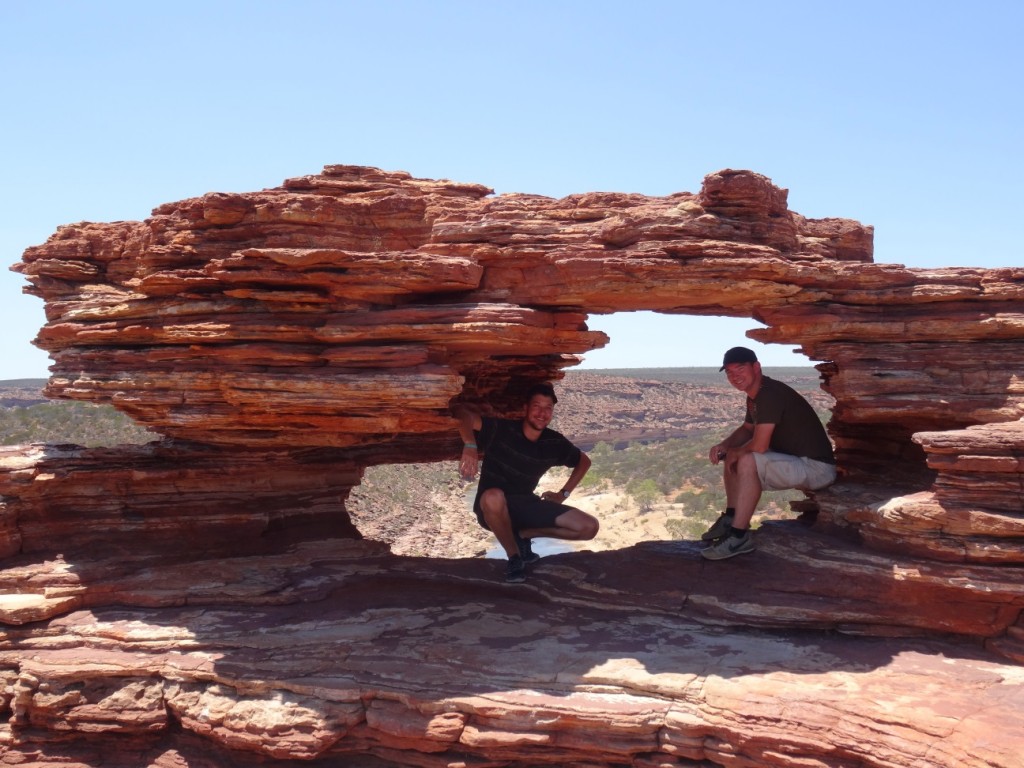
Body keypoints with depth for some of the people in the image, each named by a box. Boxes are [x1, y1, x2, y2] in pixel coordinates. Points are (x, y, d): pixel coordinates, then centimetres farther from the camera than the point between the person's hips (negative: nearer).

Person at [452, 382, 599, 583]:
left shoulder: (554, 443, -2)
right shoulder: (501, 430, -18)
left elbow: (584, 461, 17)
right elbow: (461, 411, -31)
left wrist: (563, 493, 8)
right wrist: (470, 446, -46)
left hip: (526, 505, 5)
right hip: (494, 510, -4)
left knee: (589, 527, -9)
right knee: (493, 496, -44)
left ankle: (522, 535, 9)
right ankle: (514, 558, -16)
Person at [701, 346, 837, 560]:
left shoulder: (770, 394, -23)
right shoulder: (755, 395, 8)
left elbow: (759, 445, -28)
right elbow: (747, 429, 24)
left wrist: (735, 452, -8)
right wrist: (724, 445, 4)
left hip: (816, 468, -11)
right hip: (796, 462, 11)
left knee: (747, 461, -31)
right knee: (732, 456, 13)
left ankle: (739, 537, -25)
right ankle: (731, 519, 13)